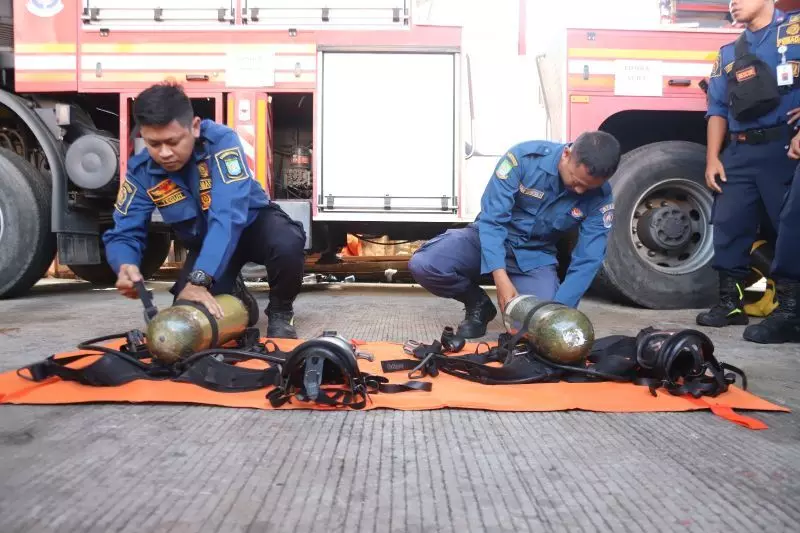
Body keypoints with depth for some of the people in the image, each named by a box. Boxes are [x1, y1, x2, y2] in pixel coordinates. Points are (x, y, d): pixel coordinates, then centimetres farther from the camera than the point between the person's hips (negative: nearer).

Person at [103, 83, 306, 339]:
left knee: (287, 245, -38)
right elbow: (123, 234, -15)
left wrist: (199, 281, -51)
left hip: (252, 222, -3)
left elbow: (228, 214, -41)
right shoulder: (141, 170, -17)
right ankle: (239, 300, 20)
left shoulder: (221, 140, -30)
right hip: (205, 243, 4)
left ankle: (280, 312, -7)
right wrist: (125, 266, -41)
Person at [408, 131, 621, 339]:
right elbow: (492, 218, -23)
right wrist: (501, 278, -34)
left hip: (535, 254, 1)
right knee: (423, 264, -26)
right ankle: (479, 303, 3)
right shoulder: (525, 157, -23)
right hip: (490, 237, -1)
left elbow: (587, 261, -16)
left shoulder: (600, 198, -16)